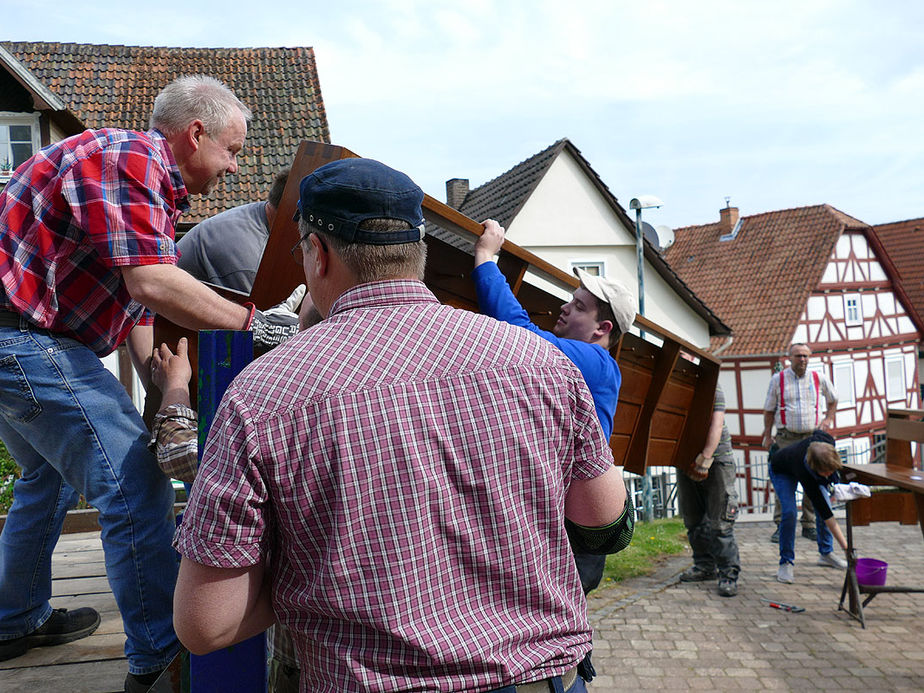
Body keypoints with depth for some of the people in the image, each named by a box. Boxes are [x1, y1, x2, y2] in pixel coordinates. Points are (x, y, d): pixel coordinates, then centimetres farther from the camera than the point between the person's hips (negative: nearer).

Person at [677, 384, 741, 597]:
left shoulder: (712, 386, -8)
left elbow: (716, 424, -17)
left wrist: (704, 460, -24)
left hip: (716, 458, -5)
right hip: (687, 461, 5)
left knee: (720, 522, -7)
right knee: (693, 519, 11)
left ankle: (728, 574, 2)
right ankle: (704, 566, 26)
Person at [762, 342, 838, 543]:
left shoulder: (819, 378, 7)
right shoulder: (777, 379, 3)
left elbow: (833, 400, 25)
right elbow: (769, 410, 7)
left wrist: (828, 419, 10)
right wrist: (767, 436, 2)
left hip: (812, 437, 2)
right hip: (786, 438, -2)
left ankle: (809, 526, 14)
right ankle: (781, 526, 4)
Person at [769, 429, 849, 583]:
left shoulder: (827, 442, -38)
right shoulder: (804, 473, -45)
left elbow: (818, 432, -7)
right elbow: (825, 513, -39)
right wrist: (845, 546, -38)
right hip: (782, 472, -6)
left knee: (826, 504, -2)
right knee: (789, 512, -22)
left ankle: (826, 553, 16)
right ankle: (785, 562, -9)